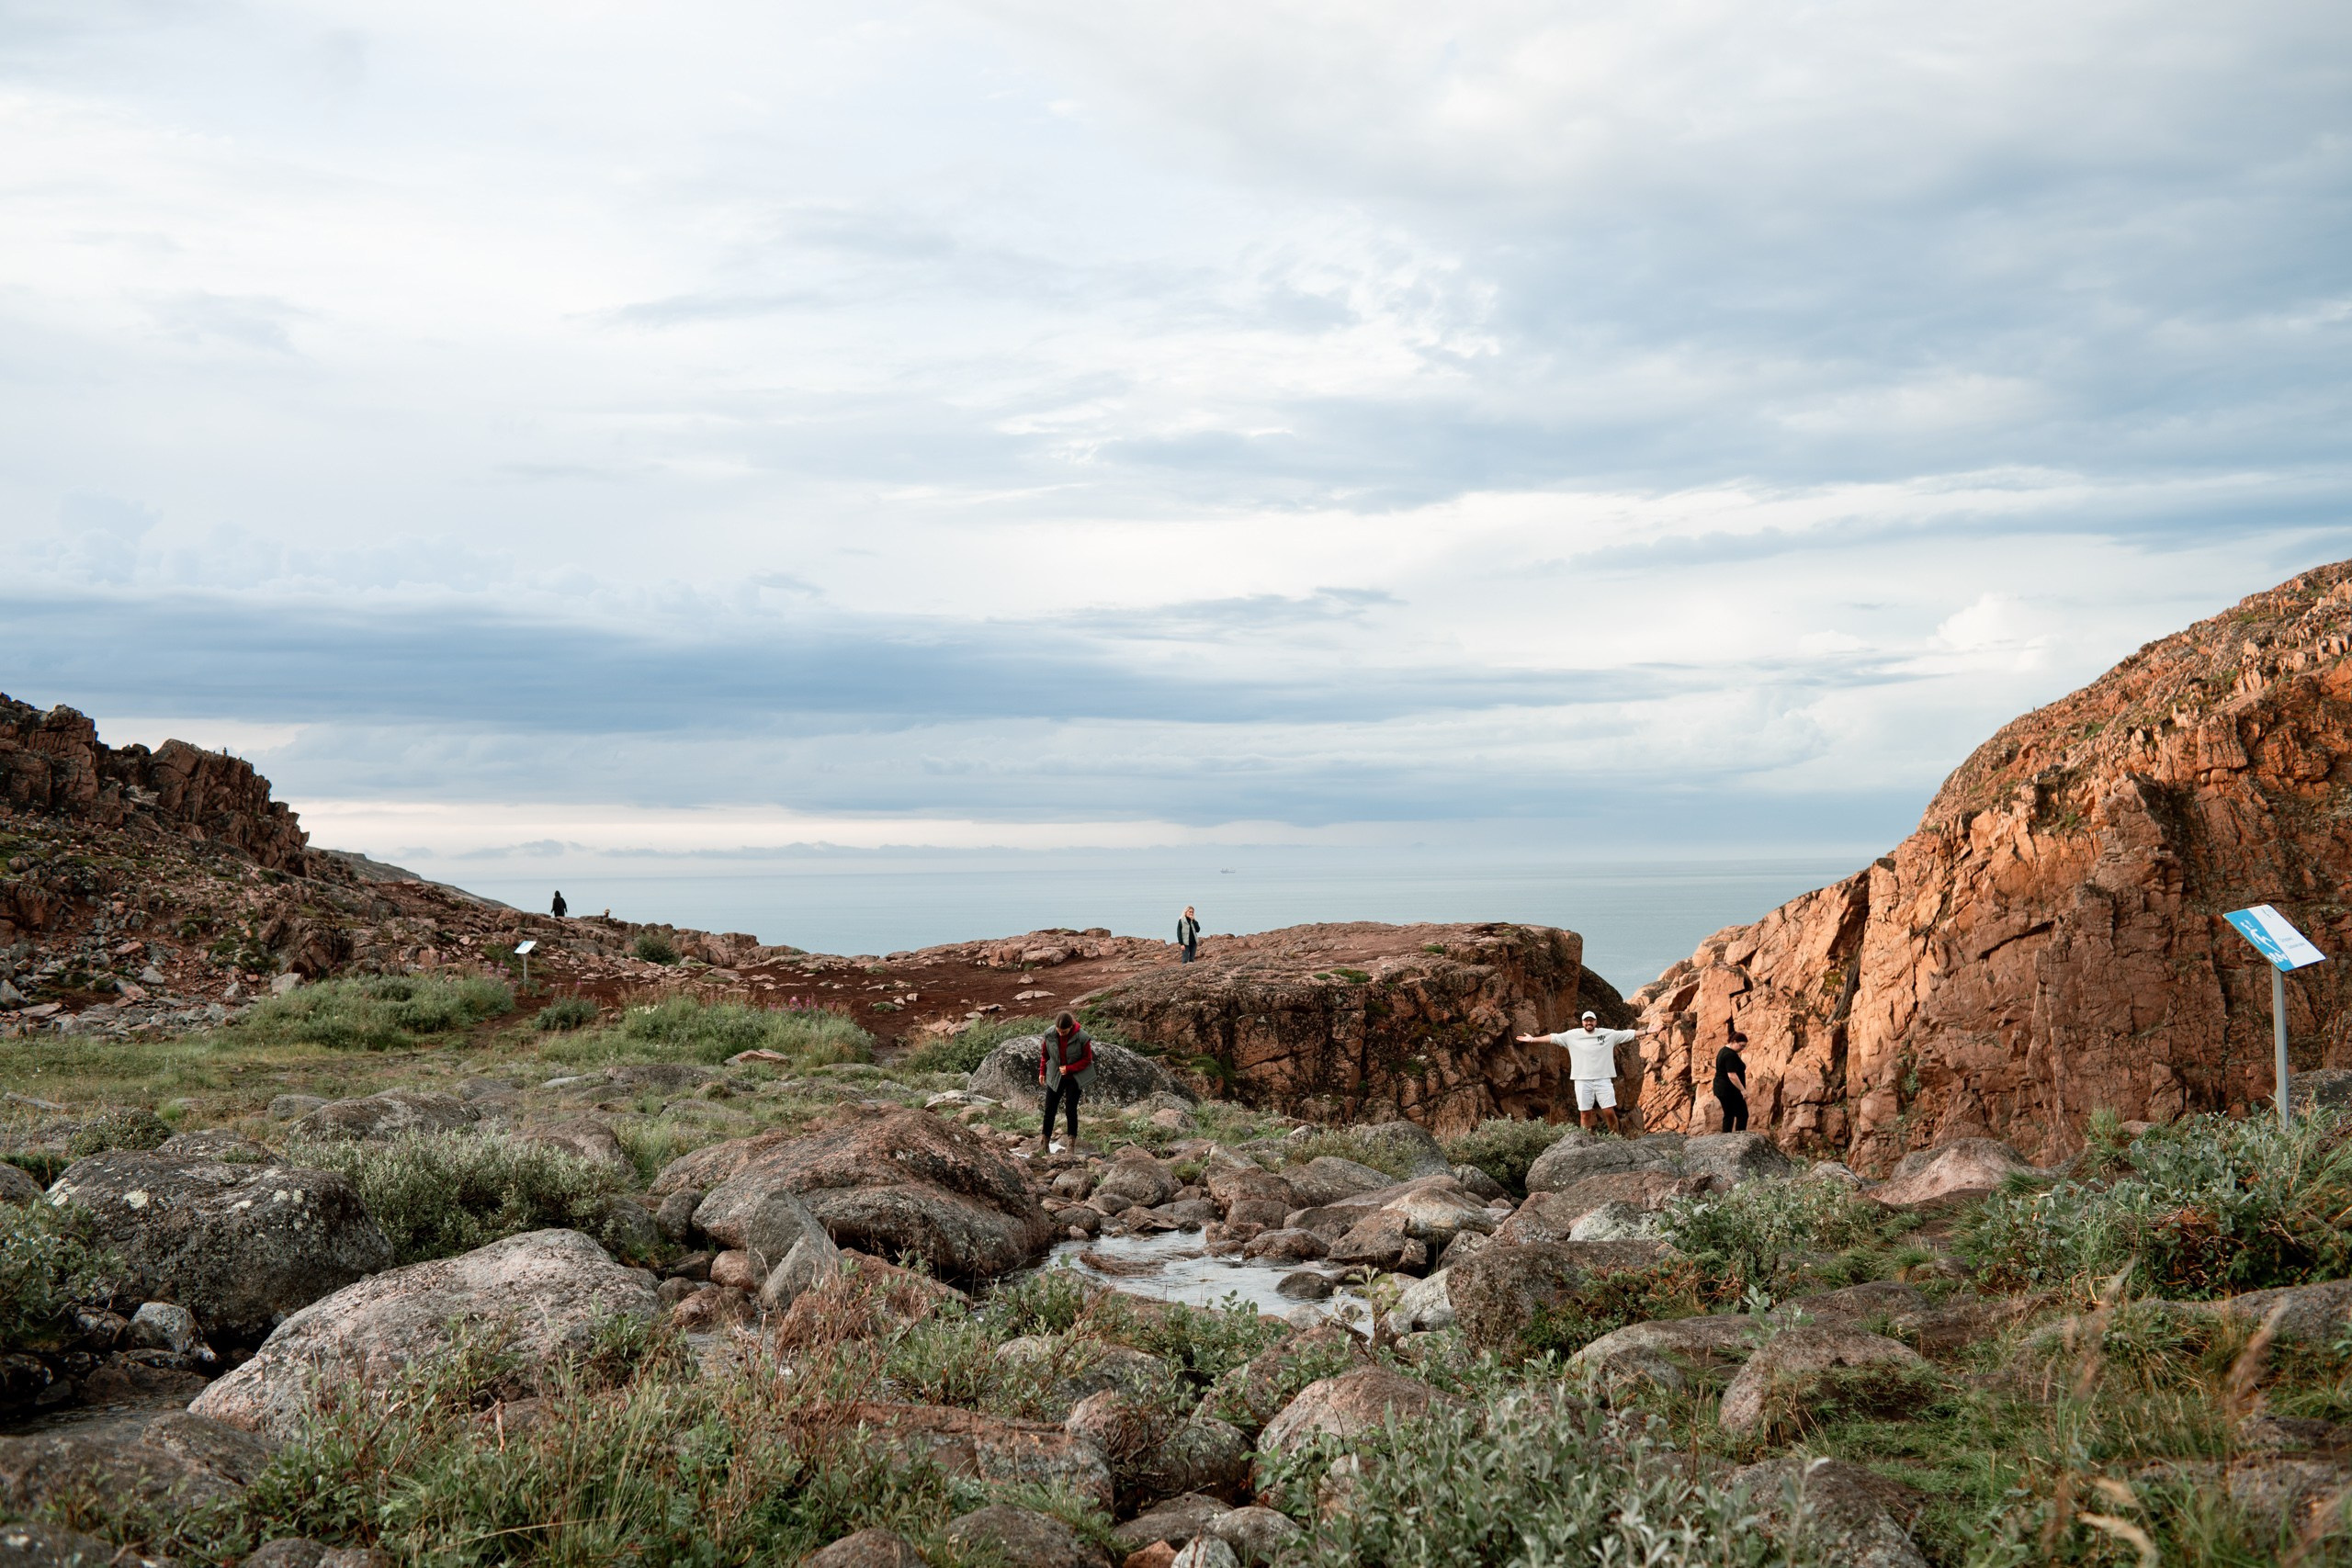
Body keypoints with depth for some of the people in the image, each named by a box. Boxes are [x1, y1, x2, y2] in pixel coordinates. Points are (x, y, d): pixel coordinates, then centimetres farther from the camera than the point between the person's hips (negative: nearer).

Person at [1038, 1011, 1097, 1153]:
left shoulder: (1082, 1038, -22)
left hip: (1074, 1078, -3)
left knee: (1071, 1110, -3)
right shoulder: (1049, 1035, -14)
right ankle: (1045, 1145, 13)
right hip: (1054, 1077, 3)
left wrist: (1069, 1069, -20)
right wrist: (1042, 1072, 7)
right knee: (1049, 1109, 4)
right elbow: (1044, 1054, 4)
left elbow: (1087, 1060, -11)